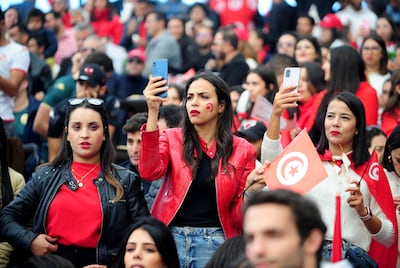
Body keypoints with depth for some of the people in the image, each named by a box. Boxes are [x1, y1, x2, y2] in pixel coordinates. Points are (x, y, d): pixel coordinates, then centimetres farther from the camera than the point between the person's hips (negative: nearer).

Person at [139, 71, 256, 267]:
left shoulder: (242, 150, 5)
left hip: (214, 242, 0)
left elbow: (239, 215, 6)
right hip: (171, 236, 0)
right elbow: (149, 172, -16)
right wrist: (153, 111, -19)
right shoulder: (172, 139, 6)